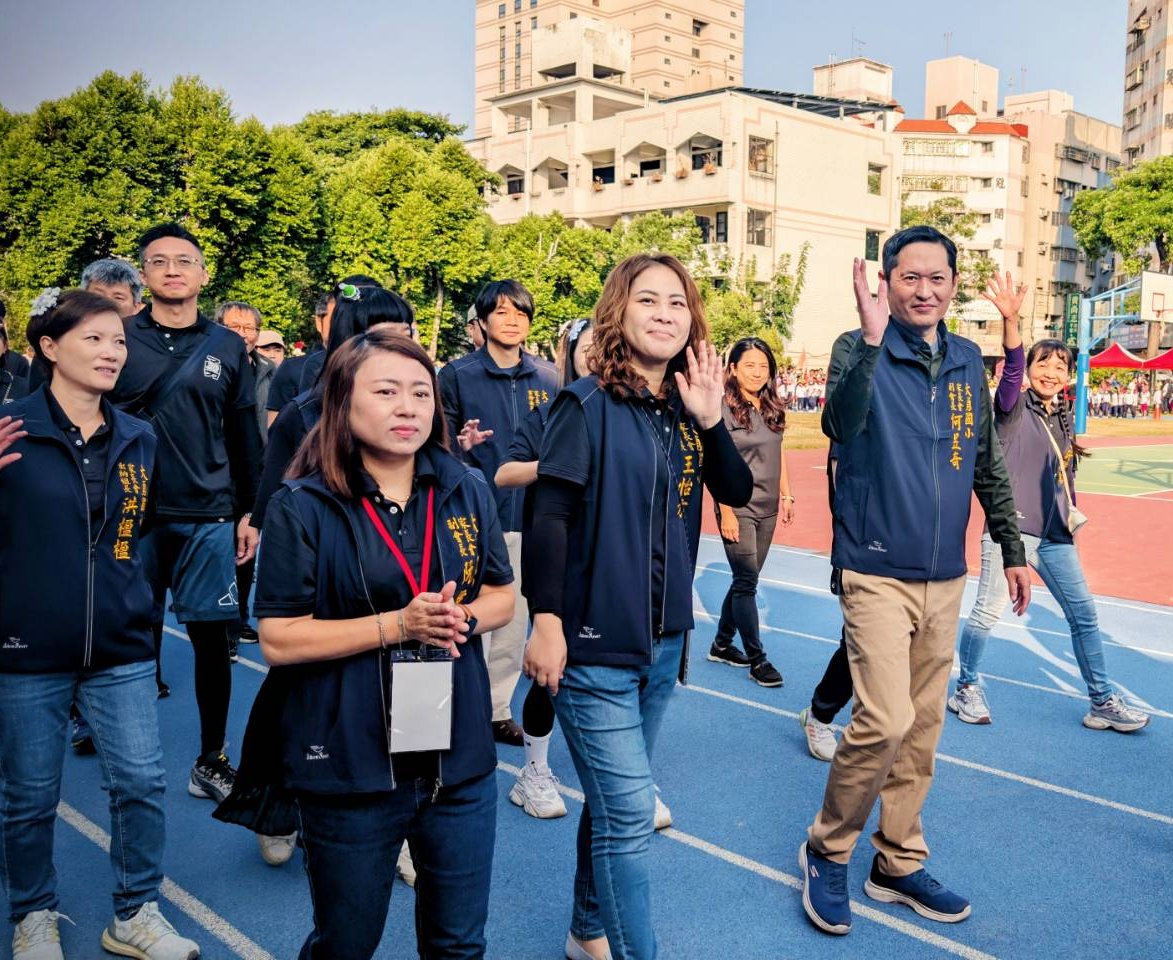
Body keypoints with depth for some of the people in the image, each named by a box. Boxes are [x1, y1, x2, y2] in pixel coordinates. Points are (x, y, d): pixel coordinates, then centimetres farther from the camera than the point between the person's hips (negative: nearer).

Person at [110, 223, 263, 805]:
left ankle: (212, 759, 16)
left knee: (211, 637, 3)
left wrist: (250, 511, 9)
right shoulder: (118, 338, 3)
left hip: (209, 518, 1)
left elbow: (245, 436, 11)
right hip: (134, 514, -1)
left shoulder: (227, 348, 7)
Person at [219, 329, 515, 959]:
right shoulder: (303, 507, -10)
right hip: (347, 764, -3)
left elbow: (501, 597, 10)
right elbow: (278, 640, -12)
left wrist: (462, 617, -13)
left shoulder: (467, 492, 1)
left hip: (459, 759, 3)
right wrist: (399, 625, -21)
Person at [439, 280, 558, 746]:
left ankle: (498, 708, 23)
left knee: (514, 621, 10)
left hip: (530, 514, 3)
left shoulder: (547, 377, 8)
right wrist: (461, 445, -22)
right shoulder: (457, 375, -1)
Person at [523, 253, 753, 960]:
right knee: (630, 813, -6)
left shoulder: (684, 406, 8)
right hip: (595, 638, -6)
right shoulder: (589, 404, -9)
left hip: (665, 638, 6)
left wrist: (710, 419, -12)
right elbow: (549, 515, -14)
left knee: (614, 802, 18)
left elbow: (739, 492, 1)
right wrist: (546, 620, -18)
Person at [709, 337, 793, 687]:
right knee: (747, 581, -3)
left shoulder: (772, 409, 8)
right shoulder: (724, 408, -10)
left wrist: (786, 495, 12)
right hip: (738, 507, -6)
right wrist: (726, 512, -16)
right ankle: (757, 659, 4)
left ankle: (722, 644, 27)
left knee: (745, 579, 12)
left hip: (767, 508, 6)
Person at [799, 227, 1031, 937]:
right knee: (886, 720, -14)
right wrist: (872, 340, -39)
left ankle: (899, 865, 27)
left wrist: (1013, 548, 15)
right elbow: (841, 424, -28)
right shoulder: (860, 349, -7)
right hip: (878, 574, -6)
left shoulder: (968, 361, 9)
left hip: (945, 578, 6)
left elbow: (988, 463, 16)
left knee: (923, 727, 12)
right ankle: (827, 852, 9)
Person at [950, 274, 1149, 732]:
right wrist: (1010, 319, -43)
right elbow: (1012, 365, -26)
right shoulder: (1014, 407, -6)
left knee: (1084, 614, 9)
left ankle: (1103, 702, 21)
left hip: (1055, 535, 7)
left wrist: (1071, 510, 8)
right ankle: (967, 689, 16)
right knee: (987, 611, -4)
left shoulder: (1063, 419, 12)